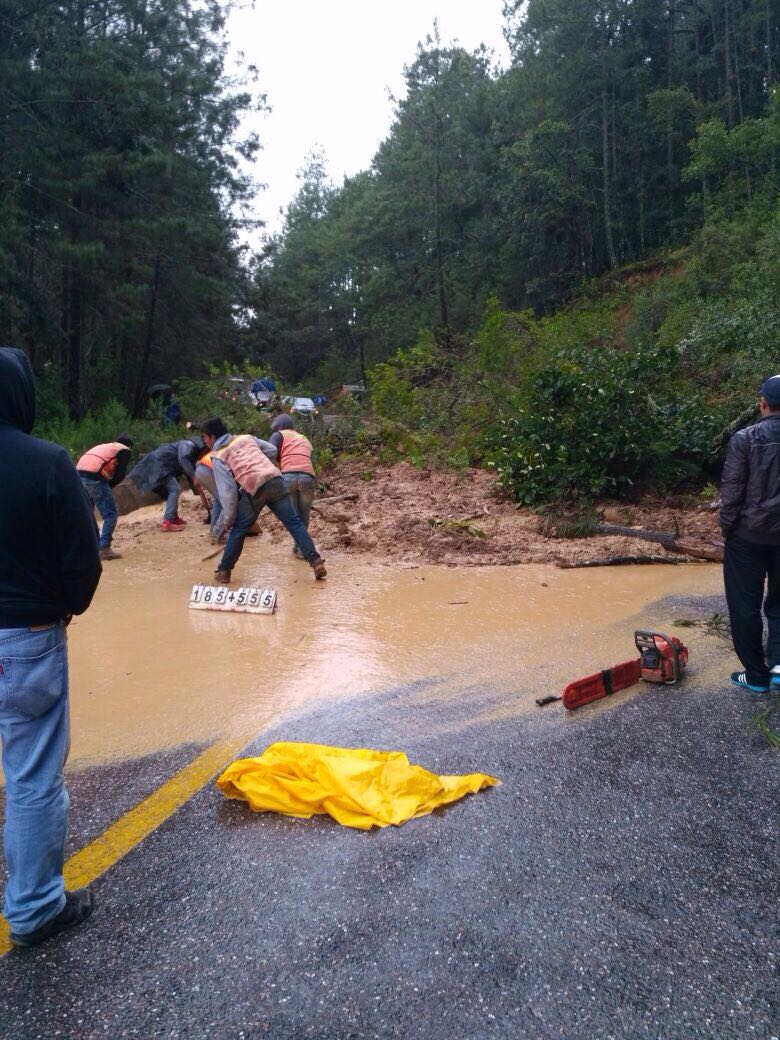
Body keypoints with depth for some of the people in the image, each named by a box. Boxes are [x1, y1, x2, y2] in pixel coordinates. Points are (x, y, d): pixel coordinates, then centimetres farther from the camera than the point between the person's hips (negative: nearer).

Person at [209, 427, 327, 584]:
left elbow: (226, 489, 2)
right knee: (294, 522, 5)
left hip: (253, 488, -3)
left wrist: (228, 519, 7)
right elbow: (272, 450, 24)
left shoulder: (217, 457, 11)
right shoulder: (246, 437, 24)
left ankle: (223, 571, 20)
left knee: (238, 530, 11)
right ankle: (315, 561, -1)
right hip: (275, 479, 4)